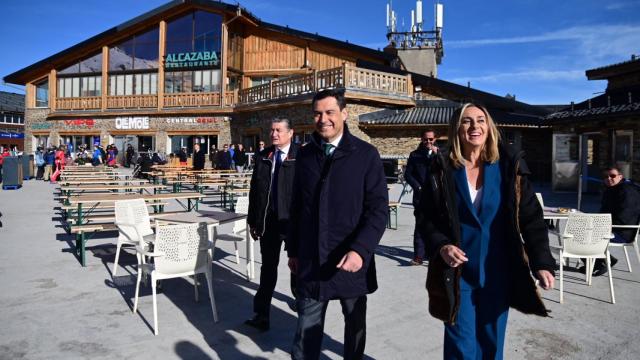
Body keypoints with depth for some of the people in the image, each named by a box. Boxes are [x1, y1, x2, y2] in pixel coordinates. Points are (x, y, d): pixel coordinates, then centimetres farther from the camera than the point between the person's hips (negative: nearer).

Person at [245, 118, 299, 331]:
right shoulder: (263, 157, 6)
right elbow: (254, 190, 9)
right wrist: (253, 221, 7)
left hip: (293, 220, -3)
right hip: (267, 221, 4)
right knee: (268, 267, 10)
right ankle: (261, 315, 17)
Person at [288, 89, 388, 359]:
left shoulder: (366, 155, -6)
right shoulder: (304, 155, 4)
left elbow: (378, 210, -10)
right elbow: (297, 207, 10)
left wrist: (360, 250, -22)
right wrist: (293, 250, 11)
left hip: (352, 260, -2)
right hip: (310, 260, 2)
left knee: (355, 325, 17)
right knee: (306, 332, 7)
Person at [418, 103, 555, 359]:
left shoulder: (510, 167, -2)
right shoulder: (442, 170, -4)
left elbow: (531, 217, -3)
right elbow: (425, 217, 0)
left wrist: (542, 261, -12)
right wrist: (440, 246, -17)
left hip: (498, 272, 1)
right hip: (457, 271, -1)